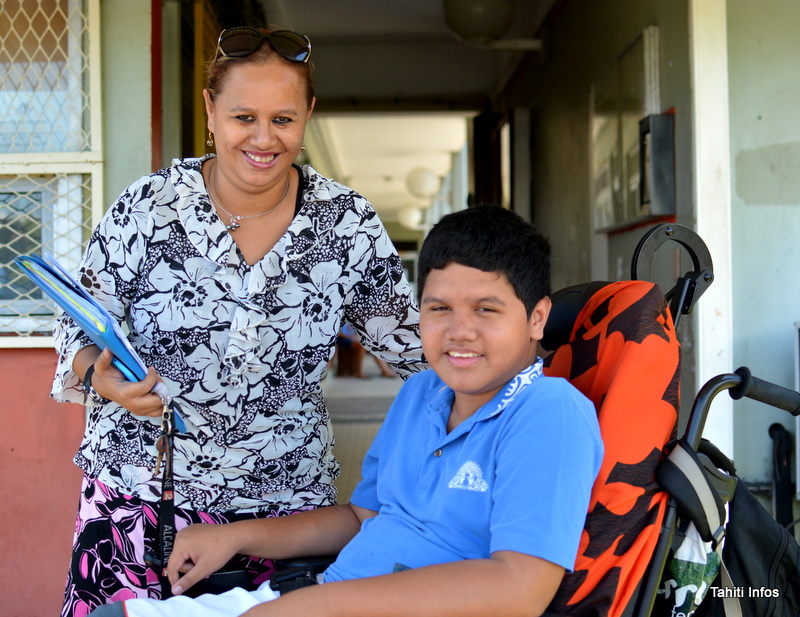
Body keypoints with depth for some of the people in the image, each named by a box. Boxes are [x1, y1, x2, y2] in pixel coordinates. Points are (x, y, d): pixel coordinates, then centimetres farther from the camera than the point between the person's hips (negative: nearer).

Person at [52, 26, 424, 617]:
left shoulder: (348, 221, -4)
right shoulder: (147, 207, -7)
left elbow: (405, 338, 6)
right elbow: (82, 324, 0)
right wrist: (99, 374, -20)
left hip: (285, 497, 1)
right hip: (141, 491, 0)